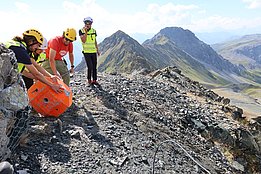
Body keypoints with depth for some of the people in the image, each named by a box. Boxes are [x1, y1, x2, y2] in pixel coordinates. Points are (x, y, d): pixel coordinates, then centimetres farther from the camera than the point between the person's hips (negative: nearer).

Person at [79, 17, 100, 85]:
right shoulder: (81, 31, -5)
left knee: (94, 67, 6)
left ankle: (94, 80, 16)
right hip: (86, 52, -4)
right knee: (90, 67, -10)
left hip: (93, 51, 5)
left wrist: (97, 50, 15)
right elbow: (83, 40, -18)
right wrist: (86, 31, -22)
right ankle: (89, 80, 7)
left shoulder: (94, 30, 8)